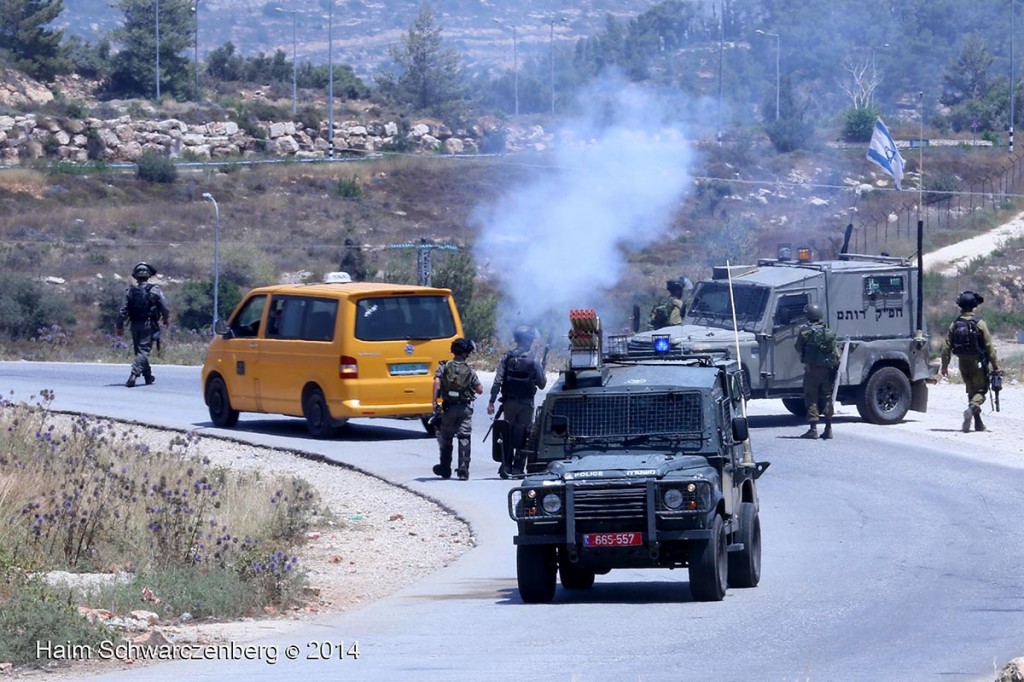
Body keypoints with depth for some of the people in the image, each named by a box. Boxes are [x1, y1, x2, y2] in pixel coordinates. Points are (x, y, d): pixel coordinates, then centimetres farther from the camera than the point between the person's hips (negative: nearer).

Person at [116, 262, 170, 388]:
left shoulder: (130, 291, 1)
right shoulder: (154, 290, -6)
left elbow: (123, 310, -1)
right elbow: (164, 307, -3)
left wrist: (120, 326, 6)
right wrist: (166, 318, 17)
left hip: (135, 325, 3)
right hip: (149, 325, -3)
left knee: (139, 350, 17)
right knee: (143, 351, -6)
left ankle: (148, 376, 26)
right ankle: (134, 374, -24)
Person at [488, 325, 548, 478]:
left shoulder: (507, 358, -2)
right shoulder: (534, 361, -7)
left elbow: (497, 382, -6)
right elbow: (542, 384, -2)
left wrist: (491, 402, -3)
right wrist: (542, 370, 17)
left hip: (509, 402, 2)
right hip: (526, 403, -2)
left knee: (507, 434, 11)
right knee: (522, 436, 3)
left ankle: (505, 467, 8)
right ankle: (518, 468, 0)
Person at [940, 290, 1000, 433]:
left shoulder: (954, 324, 1)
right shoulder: (979, 324, -10)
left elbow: (946, 346, 1)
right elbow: (989, 346, -10)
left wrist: (944, 366, 10)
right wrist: (995, 365, -4)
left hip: (963, 363, 4)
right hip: (978, 362, -4)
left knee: (971, 391, 16)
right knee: (981, 390, 2)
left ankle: (978, 423, 17)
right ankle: (971, 409, -28)